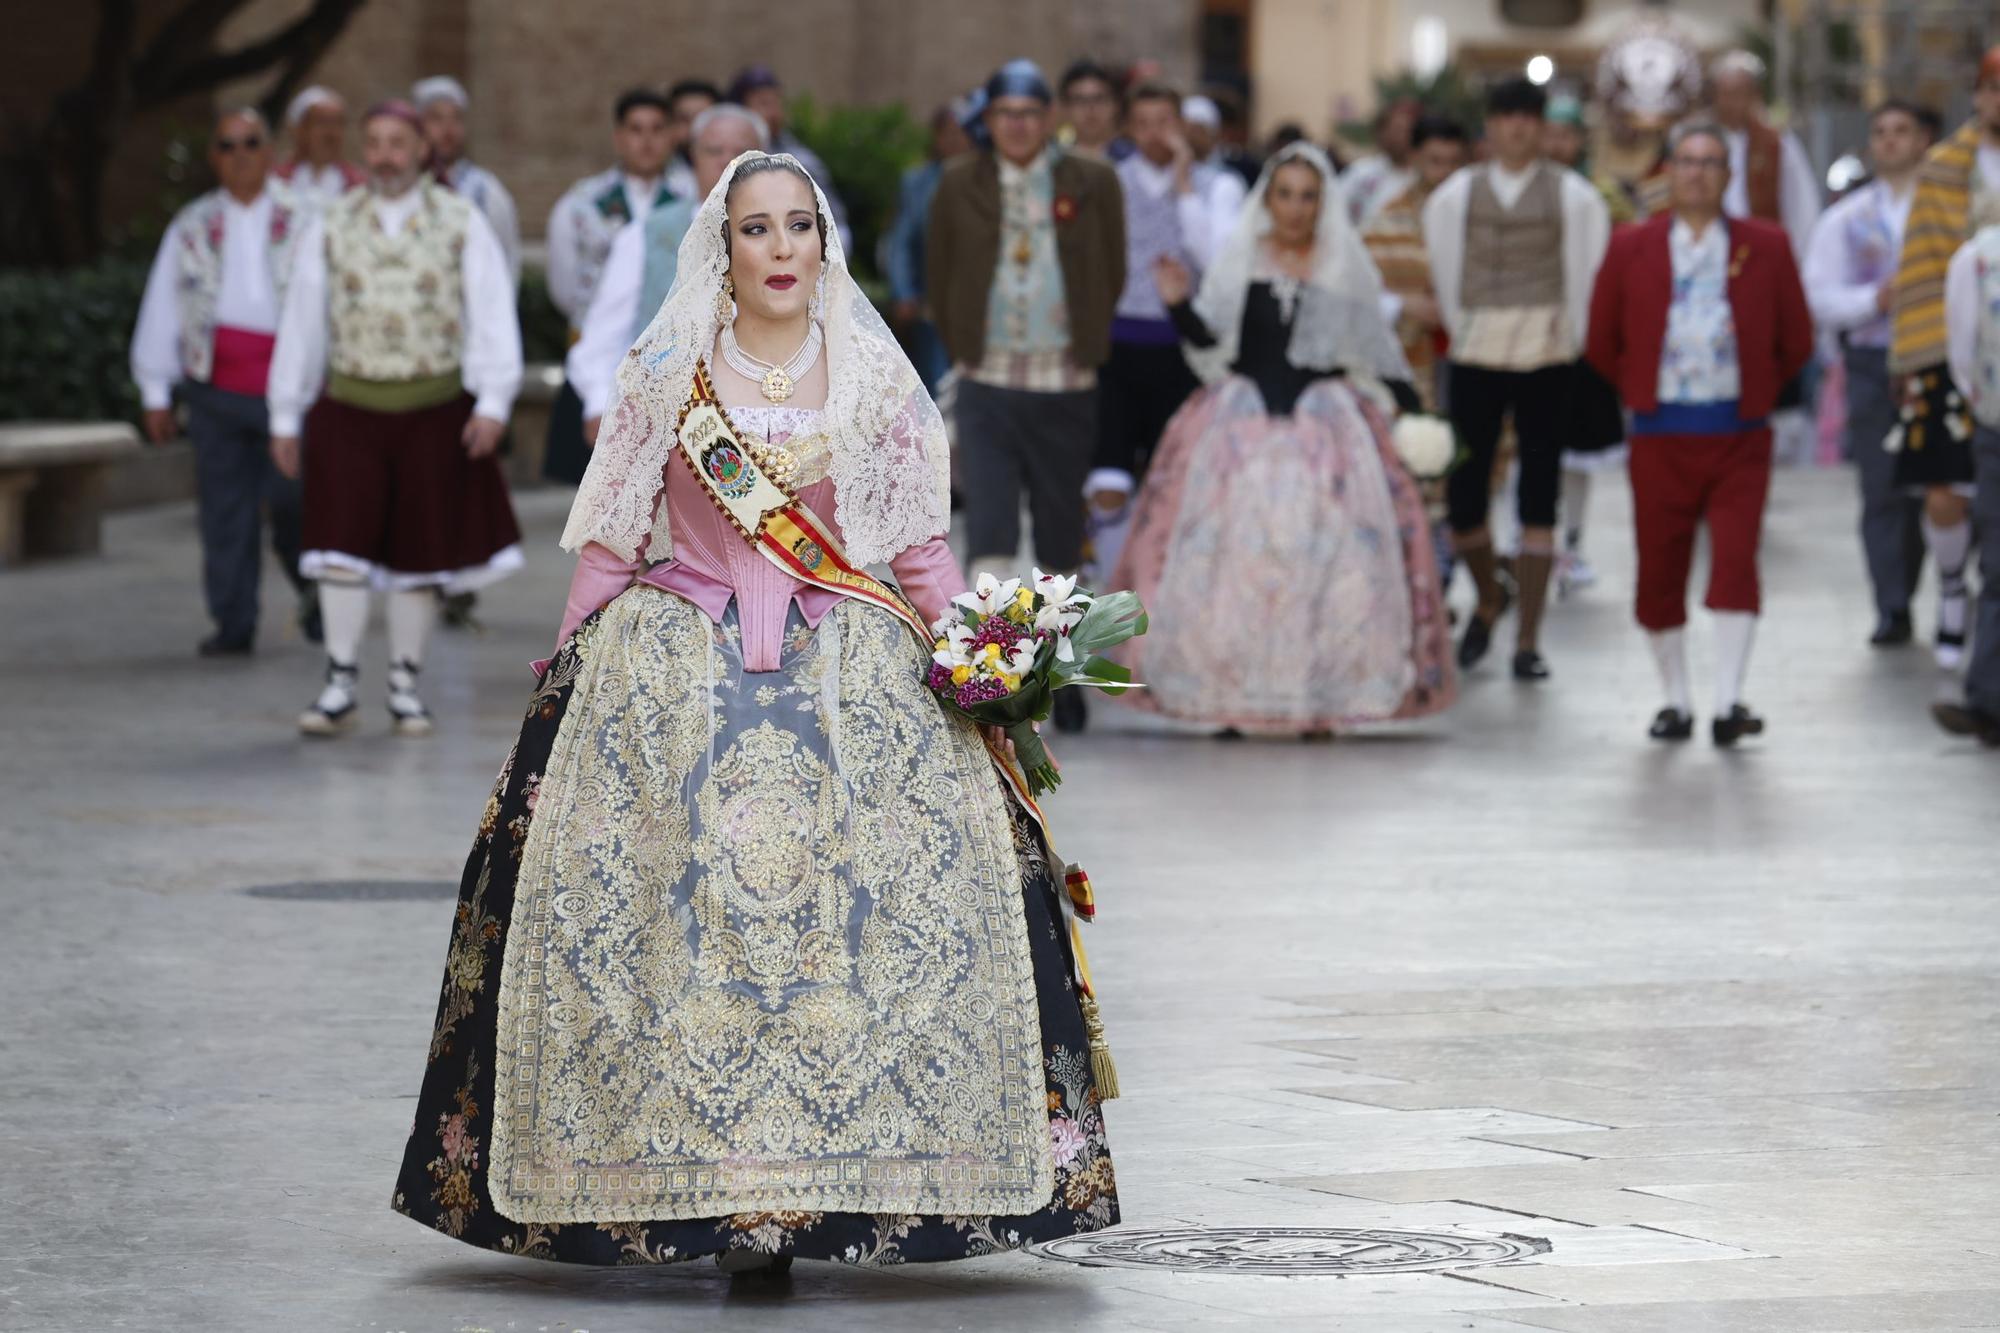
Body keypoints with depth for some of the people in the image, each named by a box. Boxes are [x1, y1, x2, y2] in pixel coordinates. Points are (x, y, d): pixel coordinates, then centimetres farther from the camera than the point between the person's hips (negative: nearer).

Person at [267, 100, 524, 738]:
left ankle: (404, 685, 16)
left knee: (419, 549, 5)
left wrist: (493, 402, -12)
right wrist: (285, 417, 9)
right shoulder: (330, 229, 6)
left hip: (435, 407, 0)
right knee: (343, 545, -7)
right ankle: (340, 685, -2)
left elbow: (491, 315, -2)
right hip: (350, 405, 0)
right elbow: (301, 323, 9)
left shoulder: (461, 223, 2)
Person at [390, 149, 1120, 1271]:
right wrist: (578, 661, 3)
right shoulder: (666, 376, 7)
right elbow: (612, 539, 9)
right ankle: (701, 1180, -8)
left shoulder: (875, 378, 9)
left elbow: (920, 545, 9)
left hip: (848, 673, 1)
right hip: (677, 672, 0)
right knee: (689, 895, -12)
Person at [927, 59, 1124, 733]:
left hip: (1066, 391, 0)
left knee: (1061, 542, 10)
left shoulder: (1091, 183, 1)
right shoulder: (960, 184, 3)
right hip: (986, 387, 0)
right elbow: (939, 274, 11)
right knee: (990, 538, -11)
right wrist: (964, 347, 7)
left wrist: (1087, 346, 6)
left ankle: (1060, 674, 24)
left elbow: (1111, 274, 8)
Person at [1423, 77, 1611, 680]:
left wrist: (1570, 338, 5)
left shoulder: (1572, 196, 3)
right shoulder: (1455, 196, 7)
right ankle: (1488, 598, 27)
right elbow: (1445, 273, 12)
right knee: (1463, 495, -3)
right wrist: (1461, 331, 10)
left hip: (1547, 359, -1)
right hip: (1474, 359, 1)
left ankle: (1528, 641, 2)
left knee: (1538, 499, -2)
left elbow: (1585, 276, 6)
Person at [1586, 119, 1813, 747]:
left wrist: (1758, 389, 8)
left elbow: (1797, 341, 10)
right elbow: (1602, 343, 12)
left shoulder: (1766, 247, 3)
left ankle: (1728, 705, -11)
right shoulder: (1631, 249, 4)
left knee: (1736, 561, -12)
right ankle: (1676, 701, 17)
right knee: (1659, 571, 4)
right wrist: (1641, 391, 8)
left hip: (1739, 436, -1)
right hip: (1660, 436, 1)